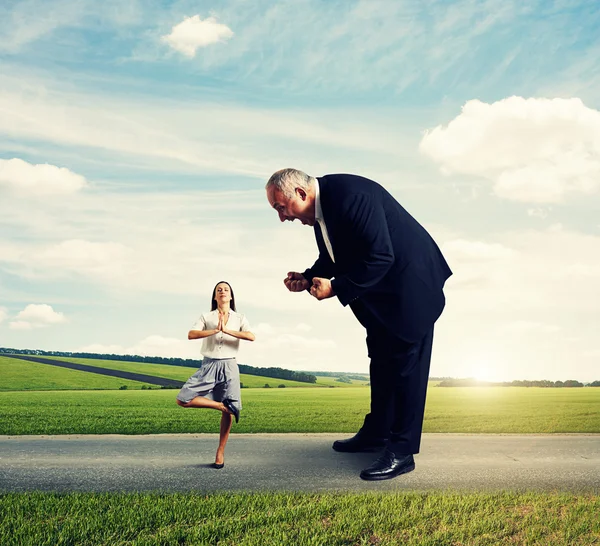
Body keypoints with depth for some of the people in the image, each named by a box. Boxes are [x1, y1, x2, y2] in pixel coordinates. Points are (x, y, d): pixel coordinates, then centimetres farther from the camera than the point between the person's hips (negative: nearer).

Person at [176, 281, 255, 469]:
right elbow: (191, 335, -10)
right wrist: (214, 330, -21)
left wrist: (226, 330, -19)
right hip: (209, 365, 1)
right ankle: (222, 405, 2)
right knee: (183, 400, -13)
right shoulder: (206, 317, 6)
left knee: (228, 411, 1)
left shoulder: (239, 318, 6)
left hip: (229, 365, -1)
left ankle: (220, 452, 16)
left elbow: (251, 337, -13)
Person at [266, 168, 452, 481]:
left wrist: (336, 288, -25)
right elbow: (334, 256, 12)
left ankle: (402, 451, 5)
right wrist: (308, 278, -5)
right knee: (380, 360, 18)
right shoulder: (320, 205, 0)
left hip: (409, 282, -10)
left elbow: (379, 257, -30)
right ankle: (377, 433, 33)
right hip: (380, 289, 10)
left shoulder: (350, 195, -29)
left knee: (406, 364, -4)